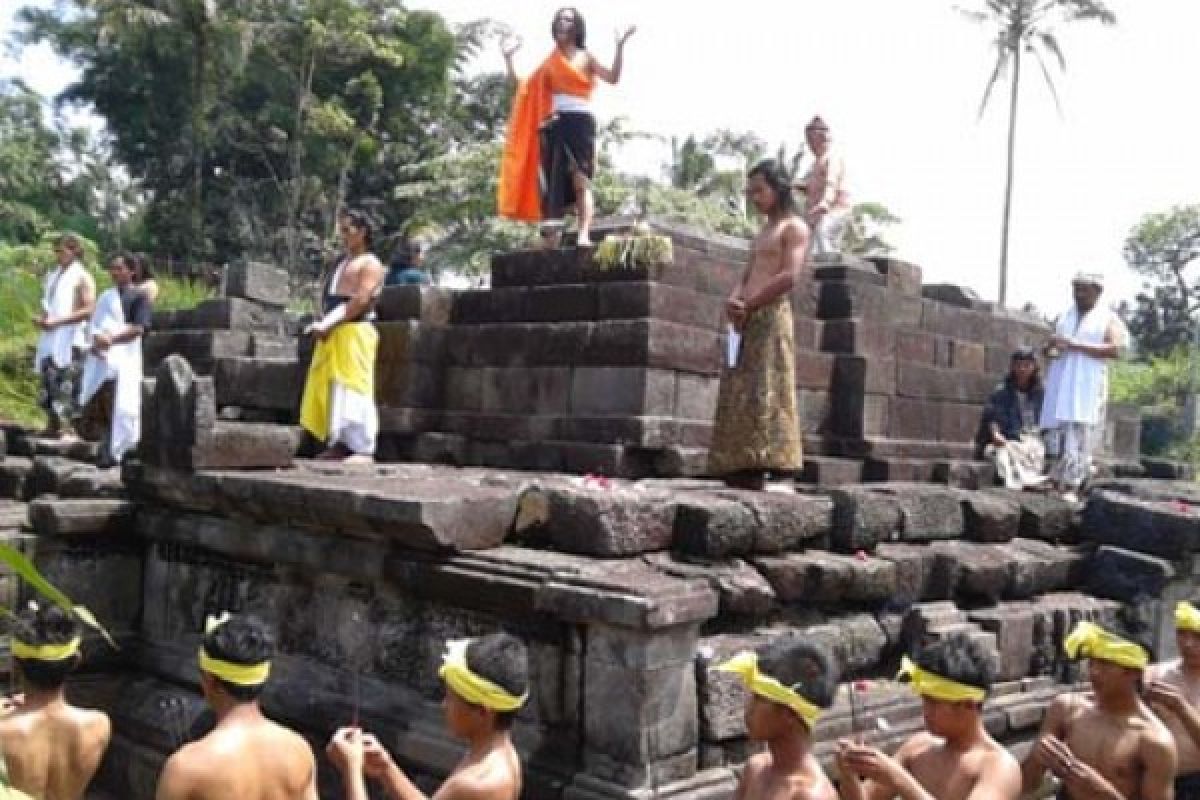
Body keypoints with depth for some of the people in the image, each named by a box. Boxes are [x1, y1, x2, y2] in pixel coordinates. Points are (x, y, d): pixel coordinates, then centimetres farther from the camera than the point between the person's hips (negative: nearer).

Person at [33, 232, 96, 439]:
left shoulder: (82, 278, -2)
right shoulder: (52, 276, 19)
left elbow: (89, 309, -13)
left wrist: (56, 321, -19)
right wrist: (41, 318, 3)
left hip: (71, 339, -7)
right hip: (50, 339, 7)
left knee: (67, 385, -12)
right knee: (48, 384, 5)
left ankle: (68, 428, -11)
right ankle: (53, 426, 11)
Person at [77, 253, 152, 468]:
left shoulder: (138, 297, 0)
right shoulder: (106, 297, 18)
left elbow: (139, 328, -11)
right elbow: (95, 324, 13)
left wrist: (112, 339, -21)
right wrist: (97, 339, -9)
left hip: (123, 359, -6)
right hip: (100, 358, 6)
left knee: (117, 406, -8)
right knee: (94, 404, 3)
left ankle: (112, 451, 0)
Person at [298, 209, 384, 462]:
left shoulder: (370, 264, -1)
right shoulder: (341, 264, 24)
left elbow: (361, 300, -14)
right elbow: (328, 298, 21)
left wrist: (328, 324, -16)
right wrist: (321, 324, 1)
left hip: (354, 334, -8)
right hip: (331, 336, 8)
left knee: (351, 389, -11)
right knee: (331, 391, 6)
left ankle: (362, 448, -11)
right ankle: (338, 446, 10)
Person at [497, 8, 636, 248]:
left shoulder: (586, 57, 10)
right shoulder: (549, 63, 18)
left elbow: (613, 77, -6)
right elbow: (522, 87, 17)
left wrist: (620, 45, -15)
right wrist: (508, 57, 13)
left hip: (580, 122, -4)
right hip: (553, 125, 4)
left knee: (581, 179, -16)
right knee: (551, 182, -1)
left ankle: (584, 235, -25)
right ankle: (550, 237, 1)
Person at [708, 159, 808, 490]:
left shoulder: (794, 227, 1)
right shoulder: (762, 233, 25)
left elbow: (789, 277, -13)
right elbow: (746, 277, 17)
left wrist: (747, 306, -10)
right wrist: (733, 301, -5)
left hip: (770, 317, -8)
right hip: (746, 321, 8)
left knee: (762, 394, -14)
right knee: (737, 397, 2)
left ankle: (758, 469, -19)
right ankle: (738, 469, 0)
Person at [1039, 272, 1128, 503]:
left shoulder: (1108, 319, 4)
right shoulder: (1065, 316, 19)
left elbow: (1114, 349, -11)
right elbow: (1051, 347, 23)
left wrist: (1074, 345, -17)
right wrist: (1051, 350, -3)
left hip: (1089, 388, -4)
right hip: (1061, 386, 5)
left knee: (1080, 435, -11)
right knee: (1061, 434, 1)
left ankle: (1072, 486, -14)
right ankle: (1058, 483, 2)